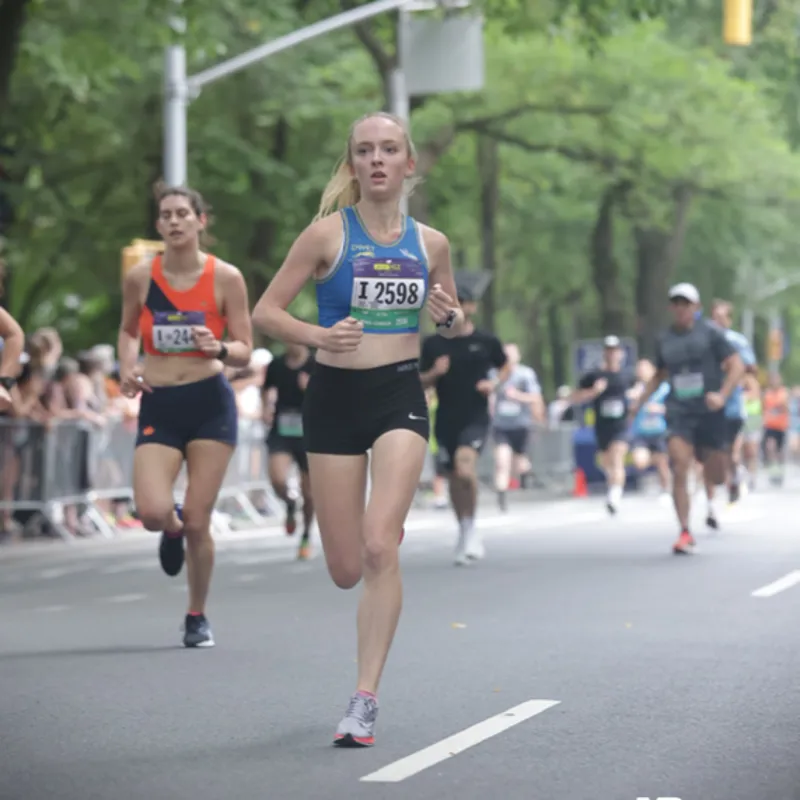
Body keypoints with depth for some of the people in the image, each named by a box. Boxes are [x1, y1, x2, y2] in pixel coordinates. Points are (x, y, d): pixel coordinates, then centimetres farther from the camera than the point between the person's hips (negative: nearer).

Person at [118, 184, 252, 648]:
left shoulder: (226, 278, -3)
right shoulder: (140, 278, 2)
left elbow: (245, 351, 2)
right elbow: (128, 331, 20)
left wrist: (219, 349, -20)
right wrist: (128, 367, 0)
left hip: (210, 404, -1)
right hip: (158, 406, 1)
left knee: (198, 522, -2)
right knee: (152, 513, -18)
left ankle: (198, 616, 21)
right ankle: (173, 528, 23)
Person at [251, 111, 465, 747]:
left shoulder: (430, 243, 5)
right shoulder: (329, 233, -4)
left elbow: (455, 325, 19)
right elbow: (266, 312, -3)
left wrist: (450, 317, -5)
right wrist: (320, 335, -20)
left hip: (401, 396, 1)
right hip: (335, 395, -1)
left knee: (379, 548, -17)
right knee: (347, 570, 4)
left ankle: (366, 701, -11)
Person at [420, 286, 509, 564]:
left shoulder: (486, 342, 0)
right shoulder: (433, 344, 3)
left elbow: (506, 367, 15)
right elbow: (421, 382, 9)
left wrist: (495, 382, -4)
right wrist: (434, 373, -12)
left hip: (476, 418, -3)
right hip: (446, 419, 3)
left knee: (465, 469, -26)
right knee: (453, 478, 9)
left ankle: (470, 528, -9)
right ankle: (466, 535, 28)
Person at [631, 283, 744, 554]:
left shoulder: (710, 332, -3)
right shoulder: (664, 340, 9)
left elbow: (737, 366, -6)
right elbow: (660, 375, 25)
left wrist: (722, 395, -21)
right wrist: (640, 400, 13)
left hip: (709, 413, -2)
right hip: (678, 413, 2)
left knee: (715, 476, 7)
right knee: (679, 471, -16)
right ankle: (685, 533, -13)